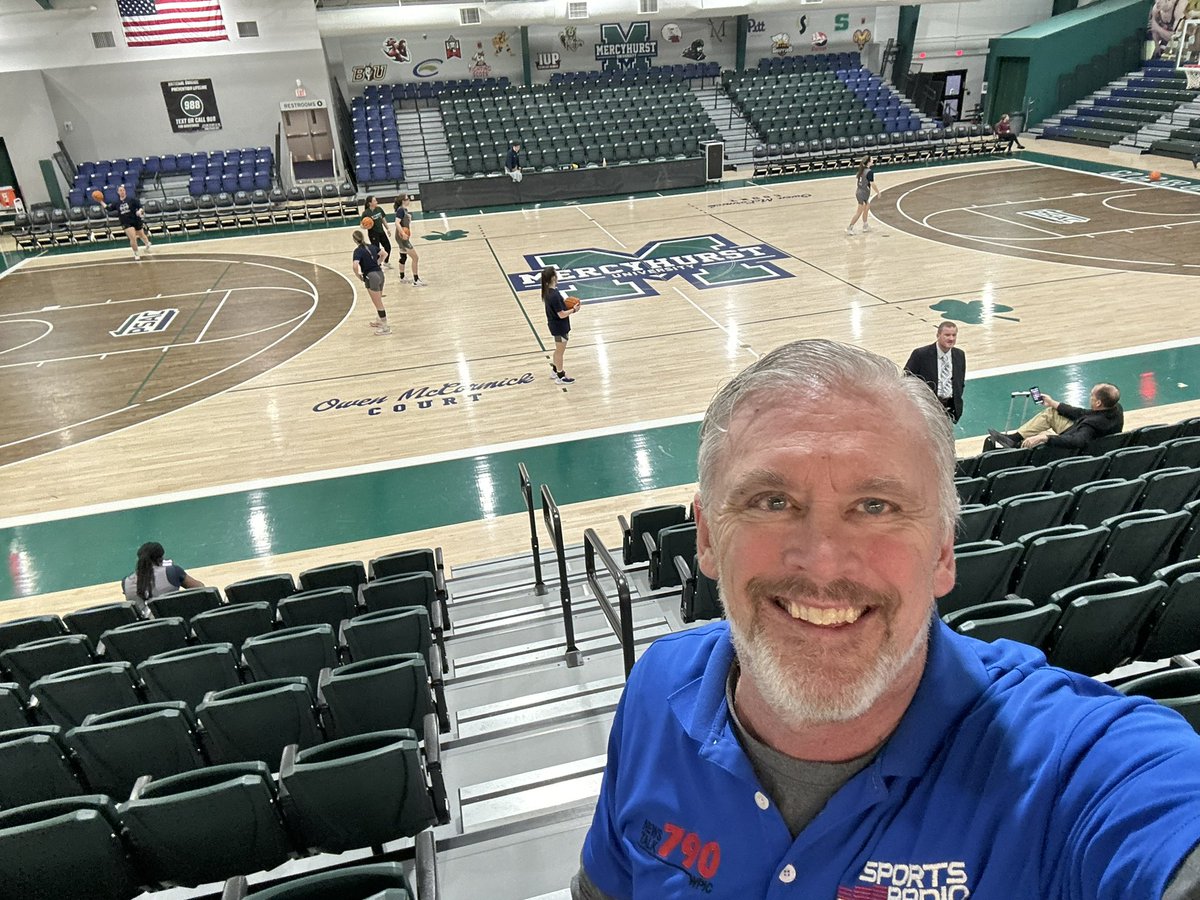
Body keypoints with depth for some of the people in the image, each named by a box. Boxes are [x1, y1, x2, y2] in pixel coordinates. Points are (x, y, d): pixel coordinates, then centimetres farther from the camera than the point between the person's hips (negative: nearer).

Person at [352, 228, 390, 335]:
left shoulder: (358, 251, -14)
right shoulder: (372, 246, 7)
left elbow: (355, 265, -28)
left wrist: (358, 275, -12)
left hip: (371, 277, -7)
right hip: (380, 273, 7)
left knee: (378, 303, 0)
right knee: (378, 301, 24)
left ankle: (385, 327, 5)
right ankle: (379, 320, 40)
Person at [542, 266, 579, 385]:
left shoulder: (548, 291, -2)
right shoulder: (554, 295, -30)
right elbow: (562, 314, -25)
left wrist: (566, 305, 3)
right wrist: (573, 310, -12)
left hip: (555, 325, 9)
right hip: (560, 327, -9)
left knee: (558, 350, 25)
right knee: (560, 351, 7)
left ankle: (556, 370, 41)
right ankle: (560, 377, 21)